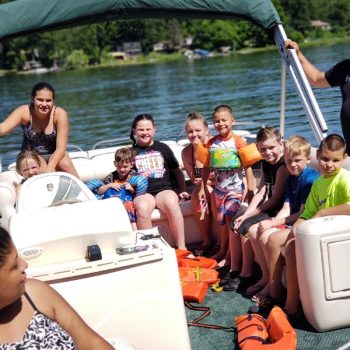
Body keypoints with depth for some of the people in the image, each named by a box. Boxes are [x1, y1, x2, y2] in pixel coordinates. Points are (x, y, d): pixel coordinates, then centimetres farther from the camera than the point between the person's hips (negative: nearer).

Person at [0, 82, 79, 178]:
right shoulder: (24, 112, -17)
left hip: (55, 154, 0)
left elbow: (61, 148, -21)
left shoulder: (59, 114, -19)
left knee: (65, 164, -30)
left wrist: (50, 167, -38)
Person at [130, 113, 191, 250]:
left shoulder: (162, 148, 16)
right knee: (142, 208, -36)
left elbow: (177, 170, 22)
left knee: (172, 204, -35)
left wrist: (183, 190, 13)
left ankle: (182, 247, -28)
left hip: (164, 189, 0)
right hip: (142, 192, 0)